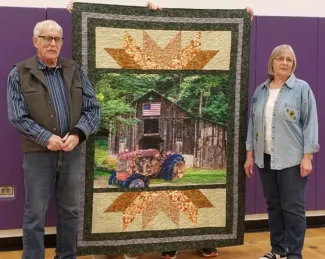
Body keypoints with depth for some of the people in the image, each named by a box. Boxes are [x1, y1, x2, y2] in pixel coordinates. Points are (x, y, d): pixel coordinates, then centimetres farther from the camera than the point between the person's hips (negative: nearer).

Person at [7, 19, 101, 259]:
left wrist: (78, 134, -12)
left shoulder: (75, 71, 6)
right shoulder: (19, 74, -3)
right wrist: (45, 138, -18)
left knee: (70, 212, 15)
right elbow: (17, 117, -8)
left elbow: (93, 108, 4)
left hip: (72, 152, 4)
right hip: (38, 154, -3)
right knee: (35, 215, 4)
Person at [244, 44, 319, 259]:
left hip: (292, 160, -5)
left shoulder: (302, 89, -3)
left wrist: (307, 156, -12)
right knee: (273, 206, 13)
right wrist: (250, 154, 11)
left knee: (293, 208, -1)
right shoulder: (261, 91, 10)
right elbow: (253, 124, 13)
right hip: (266, 159, 5)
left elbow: (310, 123, -7)